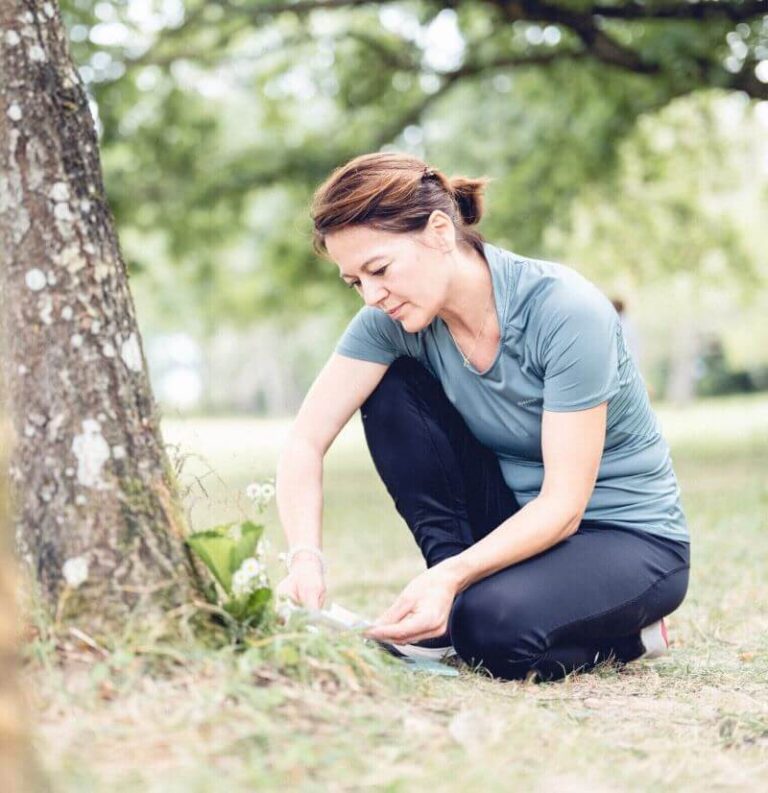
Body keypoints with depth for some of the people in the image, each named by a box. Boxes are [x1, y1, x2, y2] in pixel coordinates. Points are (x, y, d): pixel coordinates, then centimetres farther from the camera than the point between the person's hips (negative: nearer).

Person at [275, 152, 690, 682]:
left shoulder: (566, 310, -27)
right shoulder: (393, 319, -11)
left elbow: (564, 504, -28)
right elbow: (305, 443, -15)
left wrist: (450, 577, -40)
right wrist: (306, 558, -33)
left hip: (631, 538, -5)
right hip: (517, 515, 5)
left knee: (492, 628, -35)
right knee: (390, 389, -14)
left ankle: (626, 634, -2)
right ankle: (459, 595, -7)